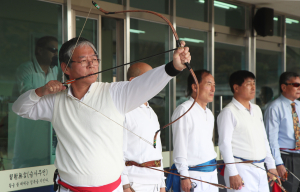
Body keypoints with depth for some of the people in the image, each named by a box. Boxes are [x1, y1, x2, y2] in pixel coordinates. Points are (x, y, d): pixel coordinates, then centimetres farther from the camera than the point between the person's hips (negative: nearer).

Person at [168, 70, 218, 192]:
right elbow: (179, 146, -14)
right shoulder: (184, 110, -10)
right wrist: (184, 176, -17)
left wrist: (214, 170, 18)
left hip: (212, 174, 8)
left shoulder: (209, 114, 17)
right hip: (194, 176, -8)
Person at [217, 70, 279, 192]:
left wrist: (271, 166, 18)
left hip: (260, 169, 7)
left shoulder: (257, 110, 17)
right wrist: (232, 173, -16)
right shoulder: (228, 112, -7)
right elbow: (224, 144, -11)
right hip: (241, 170, -7)